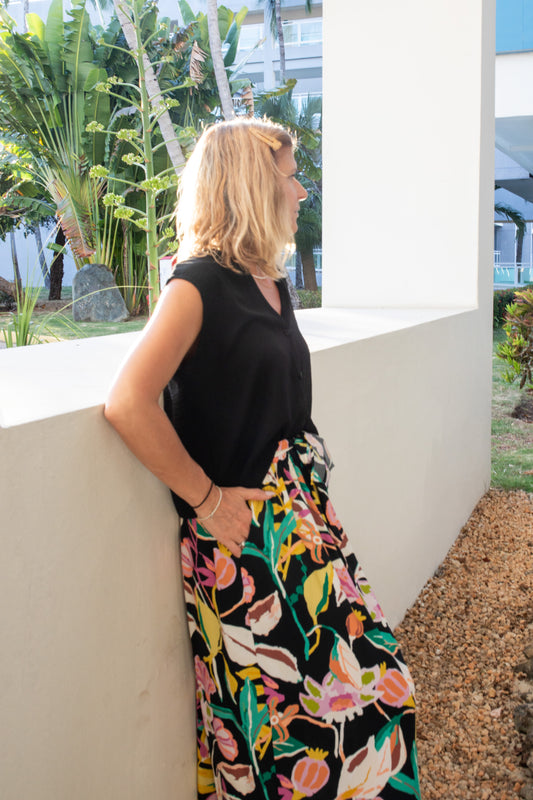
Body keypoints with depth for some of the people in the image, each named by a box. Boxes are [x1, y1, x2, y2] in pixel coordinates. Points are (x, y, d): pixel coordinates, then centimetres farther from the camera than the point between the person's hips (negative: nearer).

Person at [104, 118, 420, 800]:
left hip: (303, 513, 8)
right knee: (280, 701, 2)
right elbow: (127, 404, -24)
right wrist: (207, 499, -16)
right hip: (242, 535, -8)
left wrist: (313, 484, 13)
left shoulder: (273, 285, 11)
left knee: (371, 679, 10)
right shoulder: (199, 284, -14)